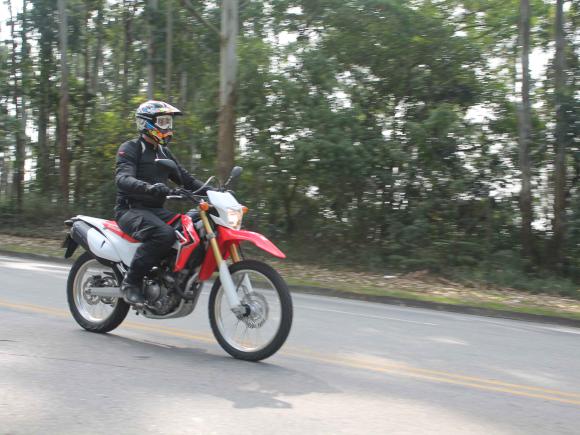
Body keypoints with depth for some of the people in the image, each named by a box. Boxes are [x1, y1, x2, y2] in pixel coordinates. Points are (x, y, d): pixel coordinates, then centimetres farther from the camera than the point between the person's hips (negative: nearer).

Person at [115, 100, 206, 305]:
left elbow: (184, 177, 17)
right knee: (164, 234, -36)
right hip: (131, 210, -7)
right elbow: (123, 178, -22)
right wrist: (149, 188, -42)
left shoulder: (163, 152, 20)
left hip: (156, 210, 7)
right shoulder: (130, 148, -5)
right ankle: (131, 282, -25)